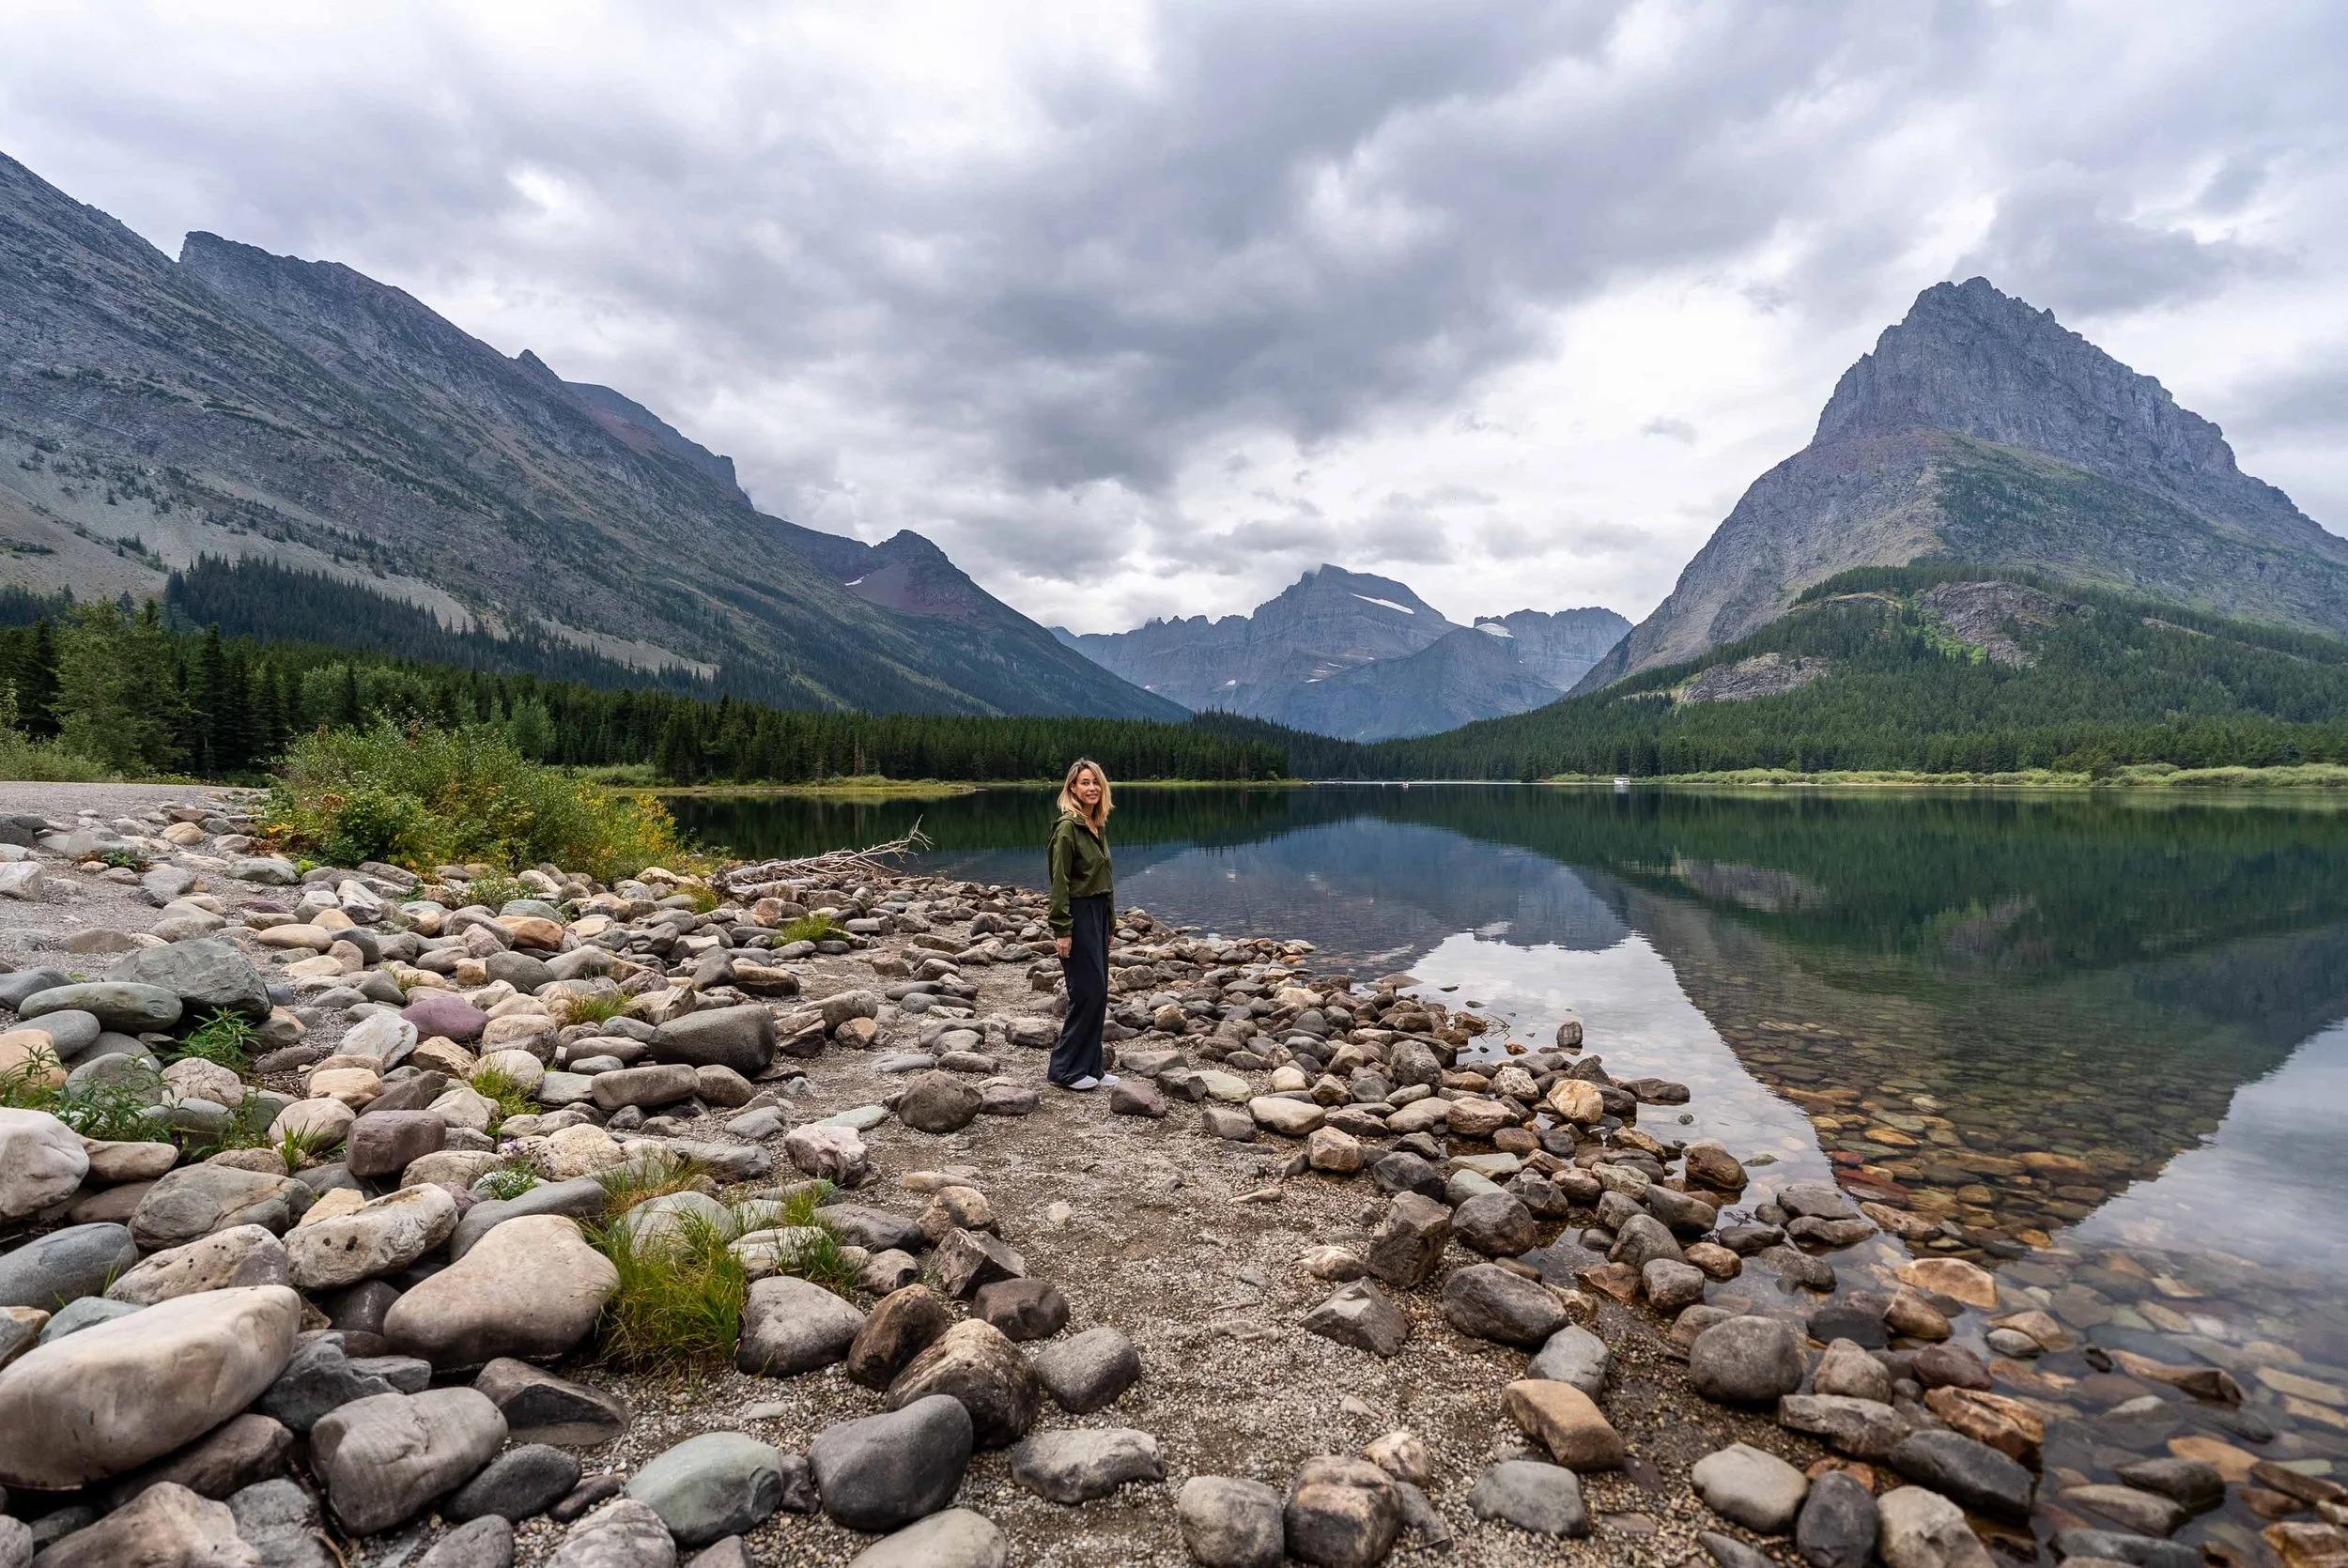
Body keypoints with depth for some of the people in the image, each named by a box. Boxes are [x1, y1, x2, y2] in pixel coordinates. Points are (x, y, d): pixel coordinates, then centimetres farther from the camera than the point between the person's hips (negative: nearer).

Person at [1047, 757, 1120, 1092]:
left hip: (1098, 913, 9)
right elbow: (1059, 882, -17)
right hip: (1078, 914, -9)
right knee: (1088, 993, -6)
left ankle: (1090, 1067, 20)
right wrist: (1062, 930, -20)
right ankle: (1065, 1068, 5)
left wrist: (1108, 924, 17)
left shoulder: (1098, 825, 12)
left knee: (1098, 994, 11)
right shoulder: (1067, 827, -14)